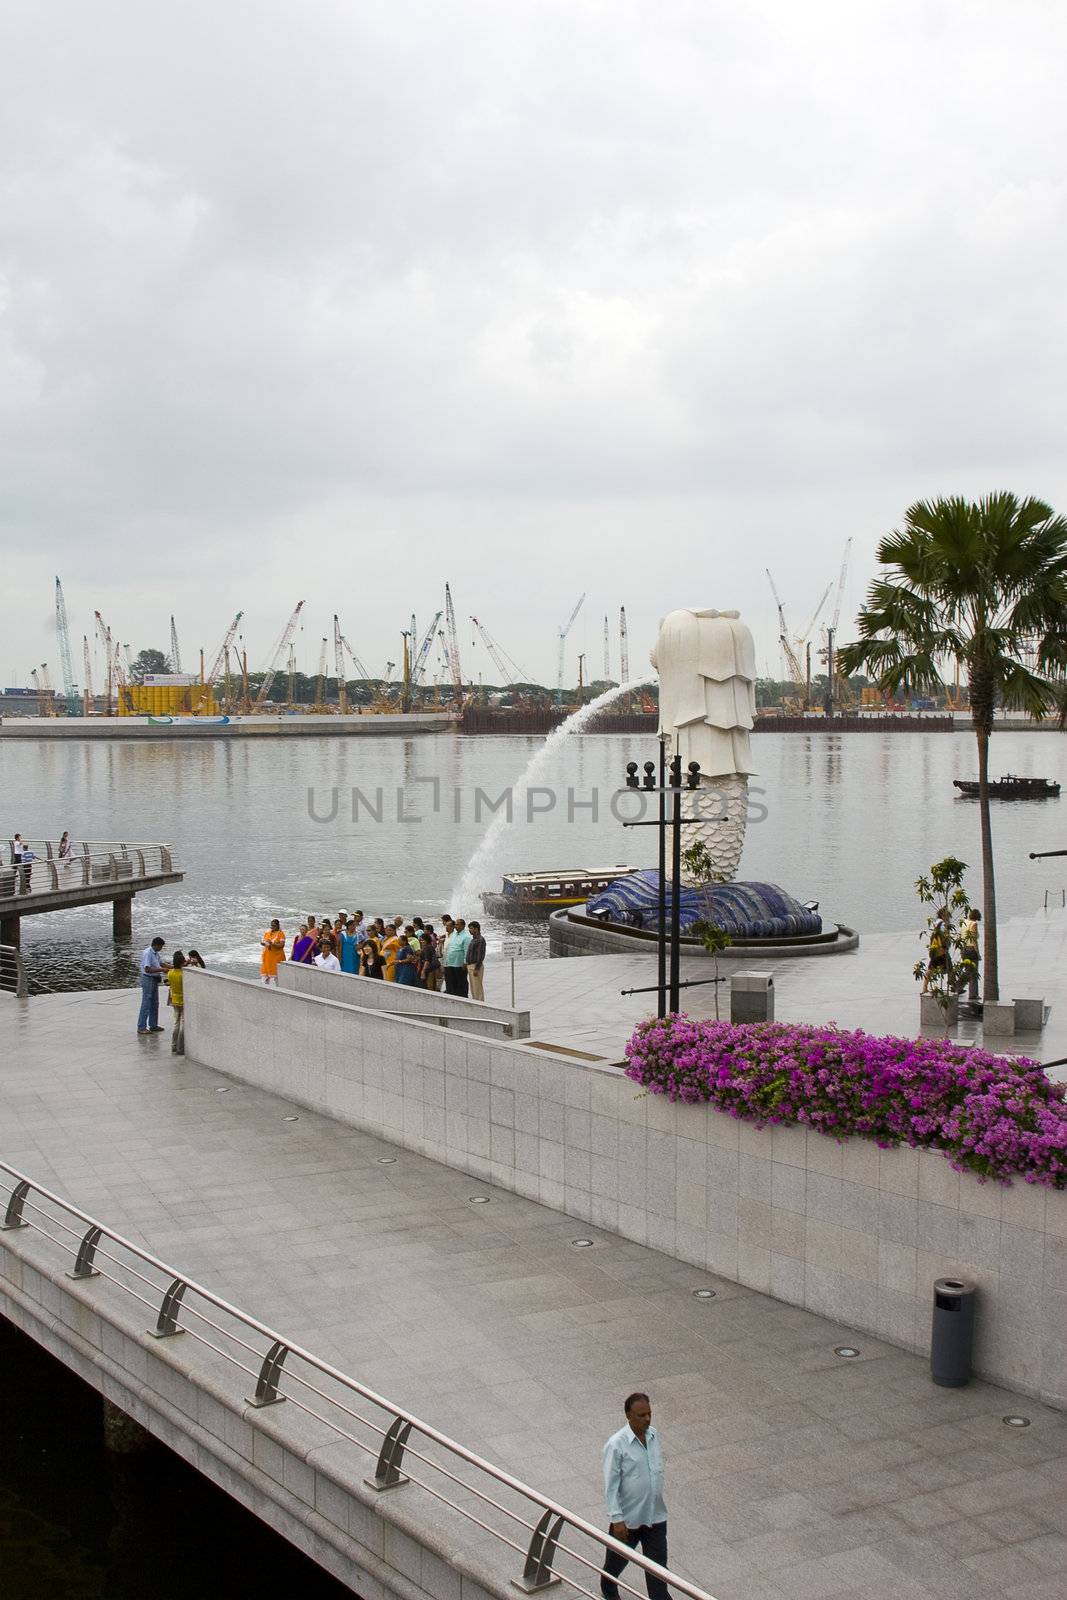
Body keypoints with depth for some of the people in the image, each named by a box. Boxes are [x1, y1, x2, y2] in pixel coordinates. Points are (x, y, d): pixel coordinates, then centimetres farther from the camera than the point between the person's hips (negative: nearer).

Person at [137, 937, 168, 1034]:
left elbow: (162, 963, 18)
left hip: (154, 980, 10)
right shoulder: (147, 953, -19)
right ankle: (141, 1027, -3)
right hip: (148, 979, -10)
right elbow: (147, 969, -25)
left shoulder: (156, 953, 11)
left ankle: (153, 1025, 23)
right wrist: (161, 970, -23)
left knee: (155, 1004, 14)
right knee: (146, 1004, -7)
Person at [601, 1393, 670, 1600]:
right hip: (628, 1518, -4)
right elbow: (611, 1485, -19)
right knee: (618, 1559, 20)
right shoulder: (616, 1445, -23)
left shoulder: (653, 1435, -3)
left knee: (658, 1563, 6)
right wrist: (617, 1519, -19)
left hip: (655, 1515, 4)